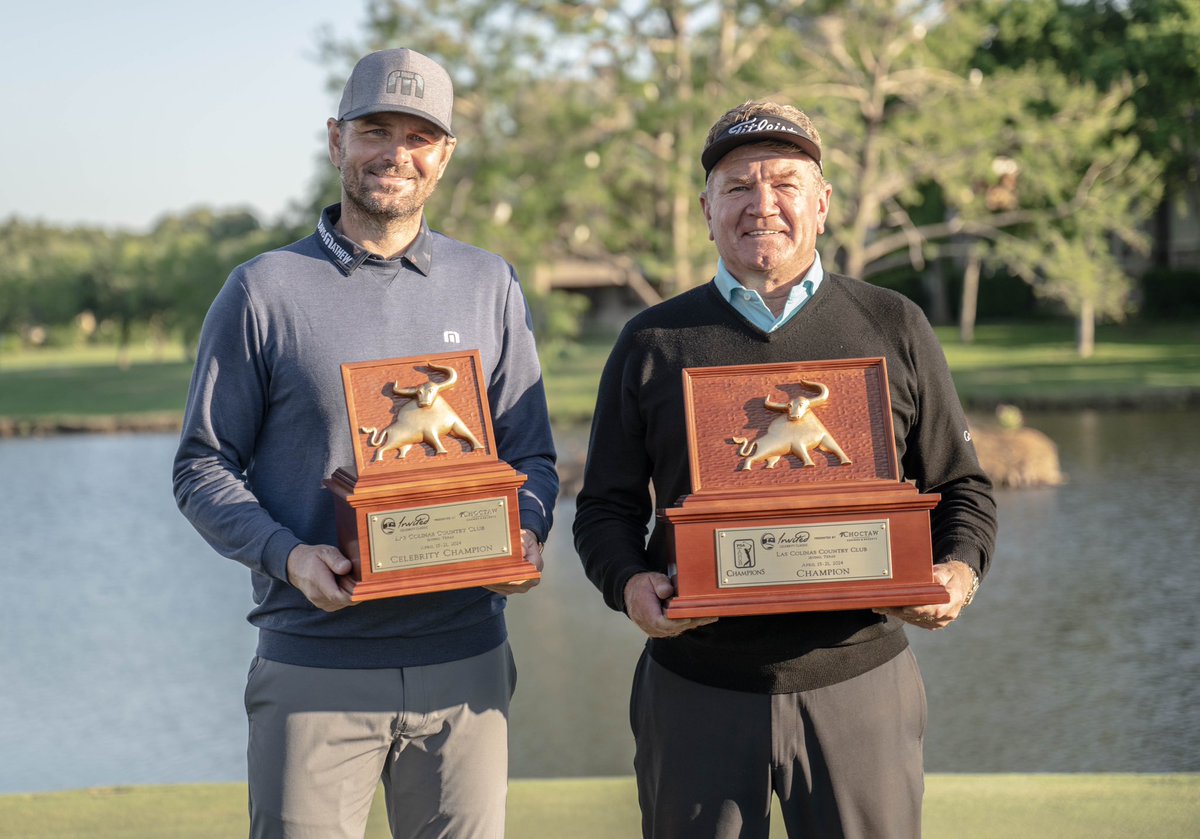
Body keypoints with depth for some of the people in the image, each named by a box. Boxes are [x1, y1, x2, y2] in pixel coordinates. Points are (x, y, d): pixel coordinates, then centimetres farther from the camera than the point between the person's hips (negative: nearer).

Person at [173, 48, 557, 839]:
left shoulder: (489, 286, 10)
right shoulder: (265, 290, 2)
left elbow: (531, 455, 13)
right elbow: (203, 467, 1)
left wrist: (526, 535, -9)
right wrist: (287, 555, -16)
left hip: (464, 666, 3)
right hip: (313, 673, -2)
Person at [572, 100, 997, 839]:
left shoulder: (892, 329, 8)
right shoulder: (652, 342, 9)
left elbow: (962, 487, 12)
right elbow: (608, 506, 9)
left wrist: (960, 571, -9)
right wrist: (628, 582, -12)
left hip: (859, 678, 0)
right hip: (698, 689, 0)